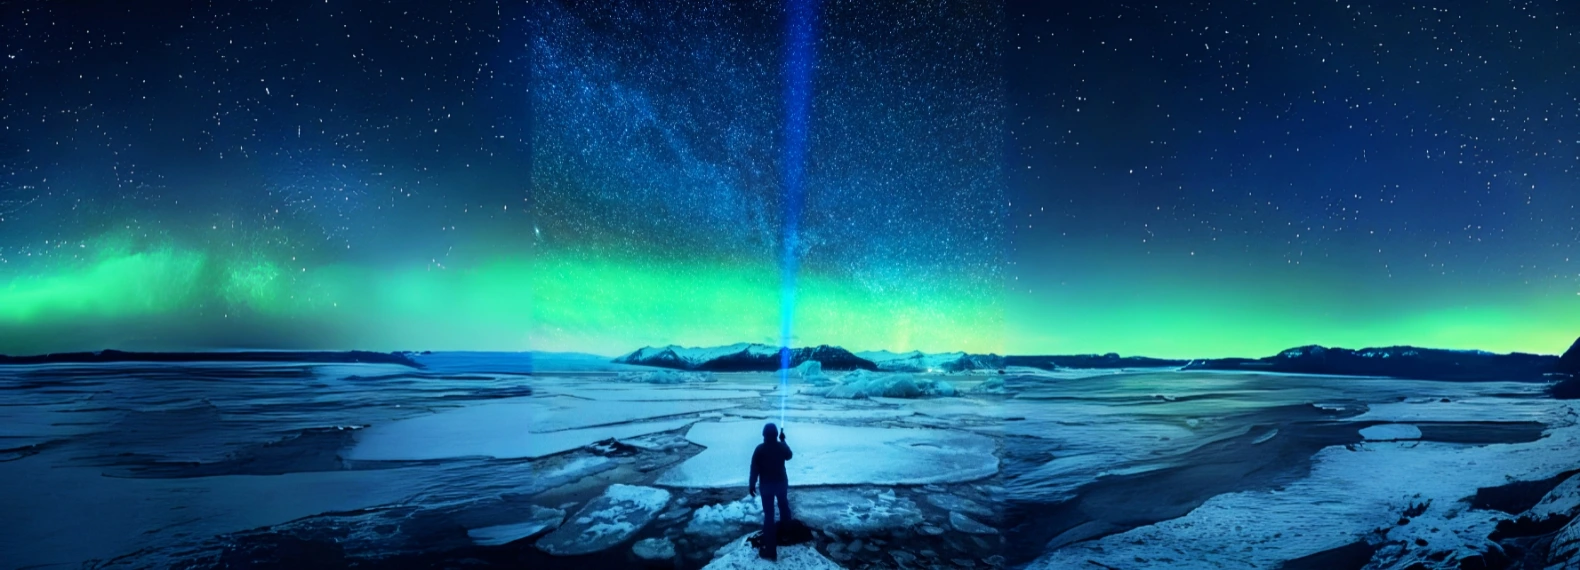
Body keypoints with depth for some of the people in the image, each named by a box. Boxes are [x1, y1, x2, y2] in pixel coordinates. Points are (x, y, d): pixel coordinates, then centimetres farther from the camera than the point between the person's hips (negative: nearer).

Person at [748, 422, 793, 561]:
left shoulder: (760, 449, -16)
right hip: (782, 482, 3)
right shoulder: (782, 446, -9)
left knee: (769, 515, -2)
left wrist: (752, 485, -4)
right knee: (784, 505, 30)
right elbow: (789, 456, 14)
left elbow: (754, 469, -14)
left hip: (766, 485, -3)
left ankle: (770, 549, -3)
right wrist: (783, 440, 21)